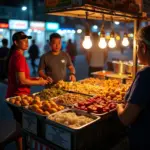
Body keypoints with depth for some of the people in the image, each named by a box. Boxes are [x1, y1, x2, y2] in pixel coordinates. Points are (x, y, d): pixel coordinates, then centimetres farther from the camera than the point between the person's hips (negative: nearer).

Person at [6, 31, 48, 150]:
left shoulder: (15, 55, 11)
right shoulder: (19, 57, -20)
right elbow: (21, 81, -24)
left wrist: (34, 79, 8)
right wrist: (39, 82, -11)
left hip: (16, 95, 10)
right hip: (18, 96, -10)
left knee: (21, 125, 21)